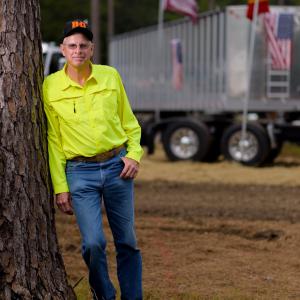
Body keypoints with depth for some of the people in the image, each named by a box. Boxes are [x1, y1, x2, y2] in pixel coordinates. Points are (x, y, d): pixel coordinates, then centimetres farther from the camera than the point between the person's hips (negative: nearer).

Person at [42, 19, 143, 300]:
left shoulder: (110, 76, 3)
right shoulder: (50, 86, -3)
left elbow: (129, 121, 13)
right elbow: (52, 140, 0)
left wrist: (134, 154, -3)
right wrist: (60, 187, -2)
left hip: (117, 166, 2)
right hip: (80, 172, -2)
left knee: (127, 242, 7)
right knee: (93, 243, -12)